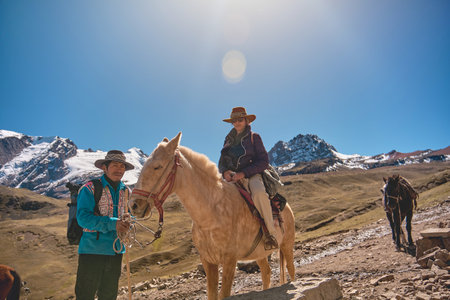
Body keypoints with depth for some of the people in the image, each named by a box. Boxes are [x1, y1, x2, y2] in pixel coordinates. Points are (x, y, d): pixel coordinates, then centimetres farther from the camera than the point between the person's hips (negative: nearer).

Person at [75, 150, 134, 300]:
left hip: (116, 251, 6)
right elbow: (83, 217, -19)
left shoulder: (126, 191, 9)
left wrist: (127, 222, -9)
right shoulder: (90, 188, -10)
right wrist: (113, 224, -27)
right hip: (92, 250, -6)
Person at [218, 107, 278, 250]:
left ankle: (270, 232, -21)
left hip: (251, 175, -4)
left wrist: (243, 173, -17)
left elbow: (263, 161, -4)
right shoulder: (229, 139, 17)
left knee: (259, 193, -37)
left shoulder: (254, 137, 4)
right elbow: (221, 162, 17)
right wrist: (225, 171, -8)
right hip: (231, 177, 4)